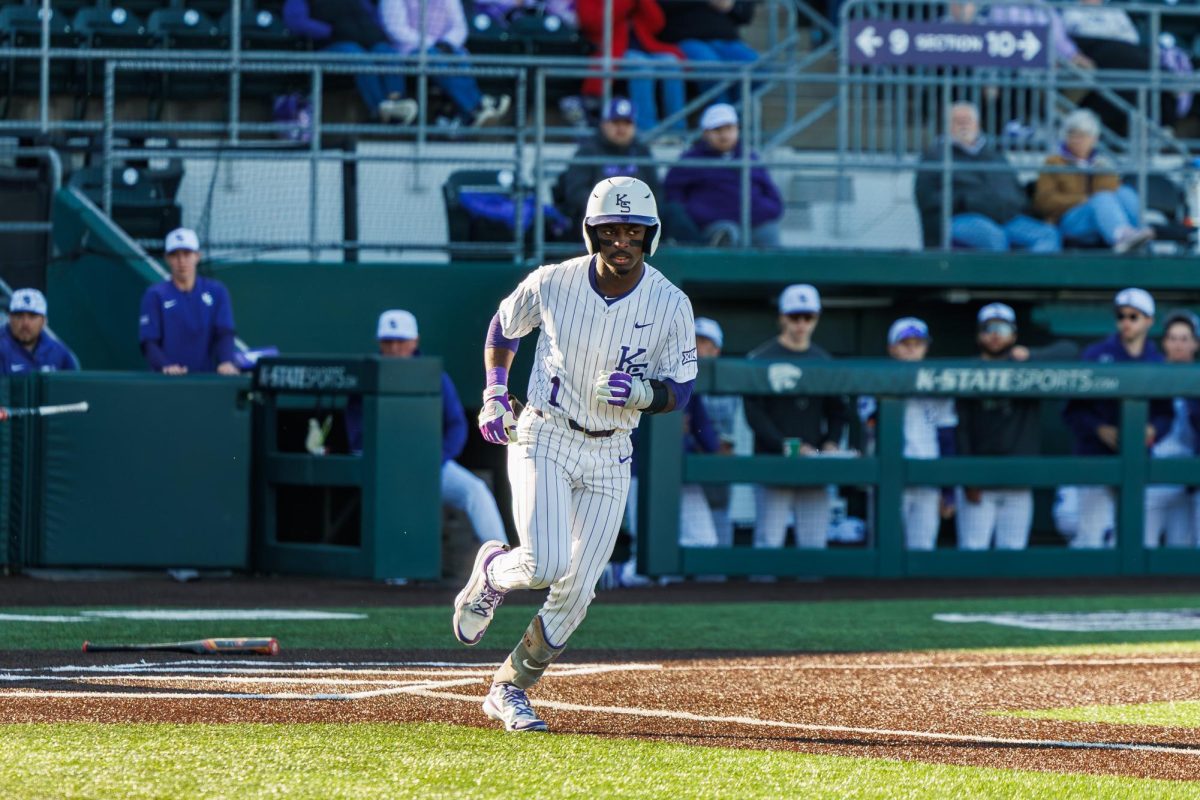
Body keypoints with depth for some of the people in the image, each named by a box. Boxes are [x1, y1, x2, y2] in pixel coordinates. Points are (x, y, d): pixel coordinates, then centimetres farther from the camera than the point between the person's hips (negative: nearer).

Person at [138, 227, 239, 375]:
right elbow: (148, 343, -1)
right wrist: (165, 366, -21)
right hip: (167, 383, -2)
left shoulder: (217, 292, 10)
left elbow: (224, 333, 1)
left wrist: (226, 362, -20)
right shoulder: (155, 295, 6)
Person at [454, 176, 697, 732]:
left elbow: (679, 392, -4)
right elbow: (504, 327, 10)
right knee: (546, 564, -22)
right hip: (543, 437, -2)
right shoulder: (553, 283, -9)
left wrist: (639, 392, -25)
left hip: (609, 456, 2)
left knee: (576, 592, 1)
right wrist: (494, 396, 1)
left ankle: (509, 689, 19)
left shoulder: (670, 305, -9)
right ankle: (492, 570, 14)